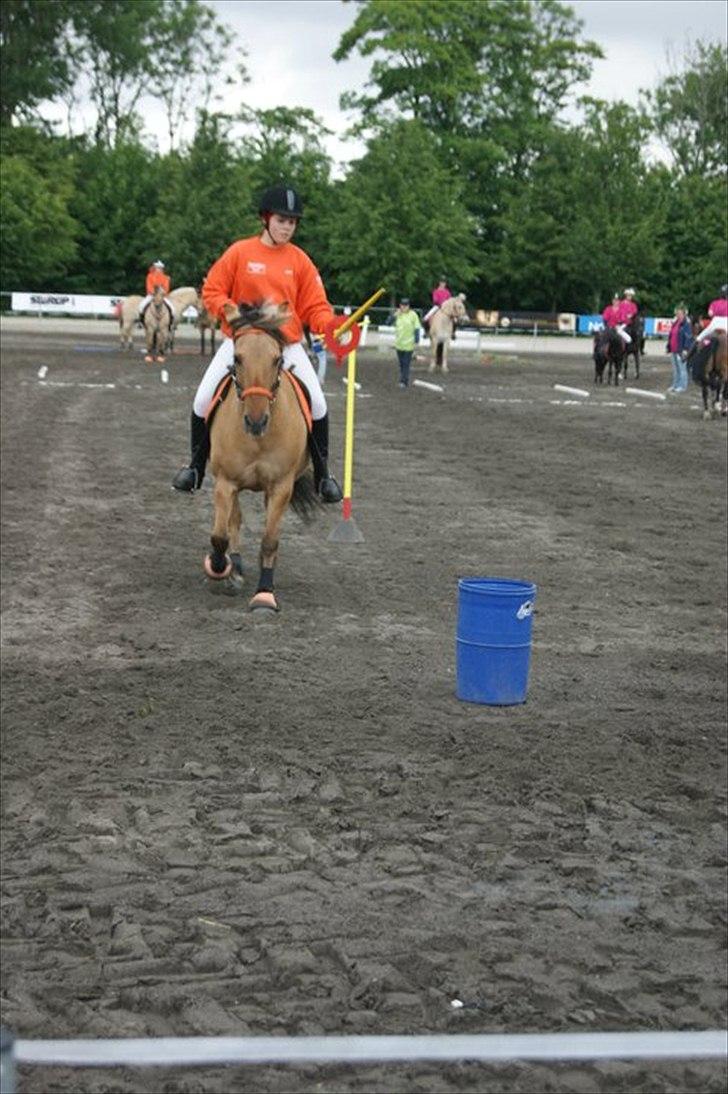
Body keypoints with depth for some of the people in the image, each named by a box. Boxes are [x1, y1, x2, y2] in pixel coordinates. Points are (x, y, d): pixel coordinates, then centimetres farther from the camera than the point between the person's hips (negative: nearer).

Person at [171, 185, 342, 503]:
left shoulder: (300, 260, 0)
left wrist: (331, 325, -21)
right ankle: (196, 467, 13)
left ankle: (322, 475, 8)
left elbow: (314, 307, 0)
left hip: (287, 345, 1)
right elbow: (212, 292, -1)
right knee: (204, 400, -8)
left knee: (317, 404, -10)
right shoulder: (240, 252, -4)